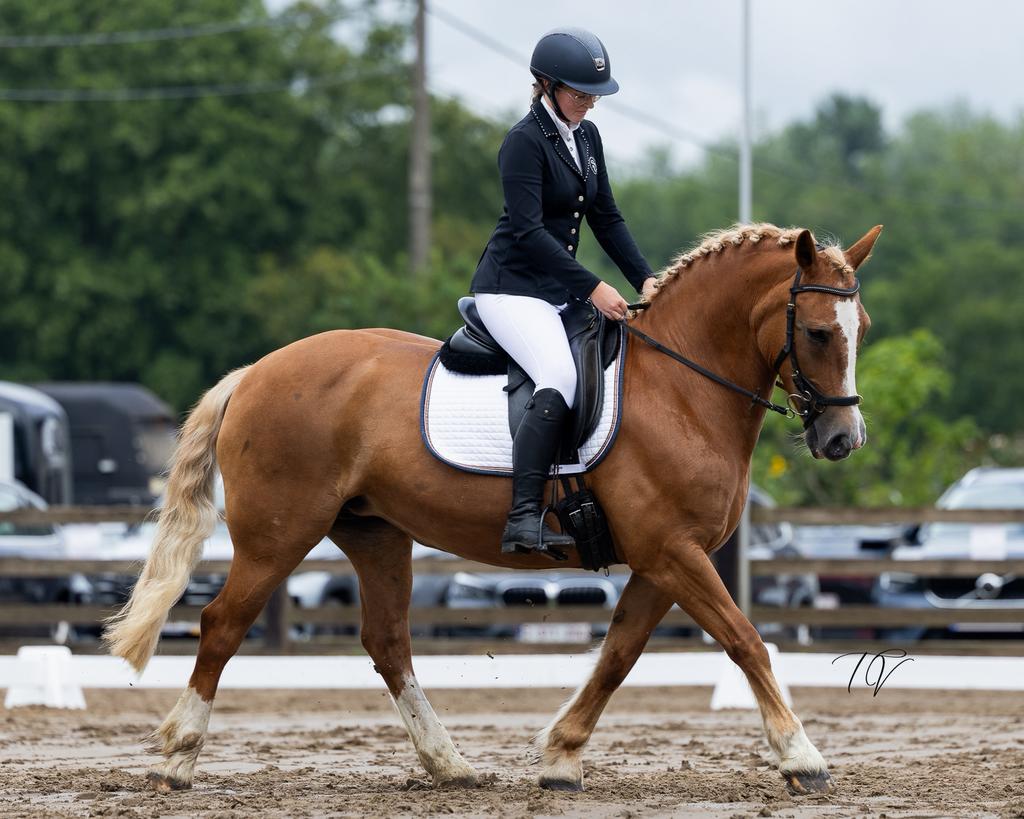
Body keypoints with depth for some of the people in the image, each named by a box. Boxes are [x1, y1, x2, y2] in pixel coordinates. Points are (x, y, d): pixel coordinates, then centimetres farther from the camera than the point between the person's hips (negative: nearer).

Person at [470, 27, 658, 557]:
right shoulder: (525, 141, -14)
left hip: (562, 289, 9)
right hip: (512, 287, -9)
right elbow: (527, 230, -21)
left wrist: (644, 280, 3)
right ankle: (524, 518, -39)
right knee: (560, 378, -32)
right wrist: (591, 288, -25)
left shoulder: (586, 137, 12)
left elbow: (606, 217, 16)